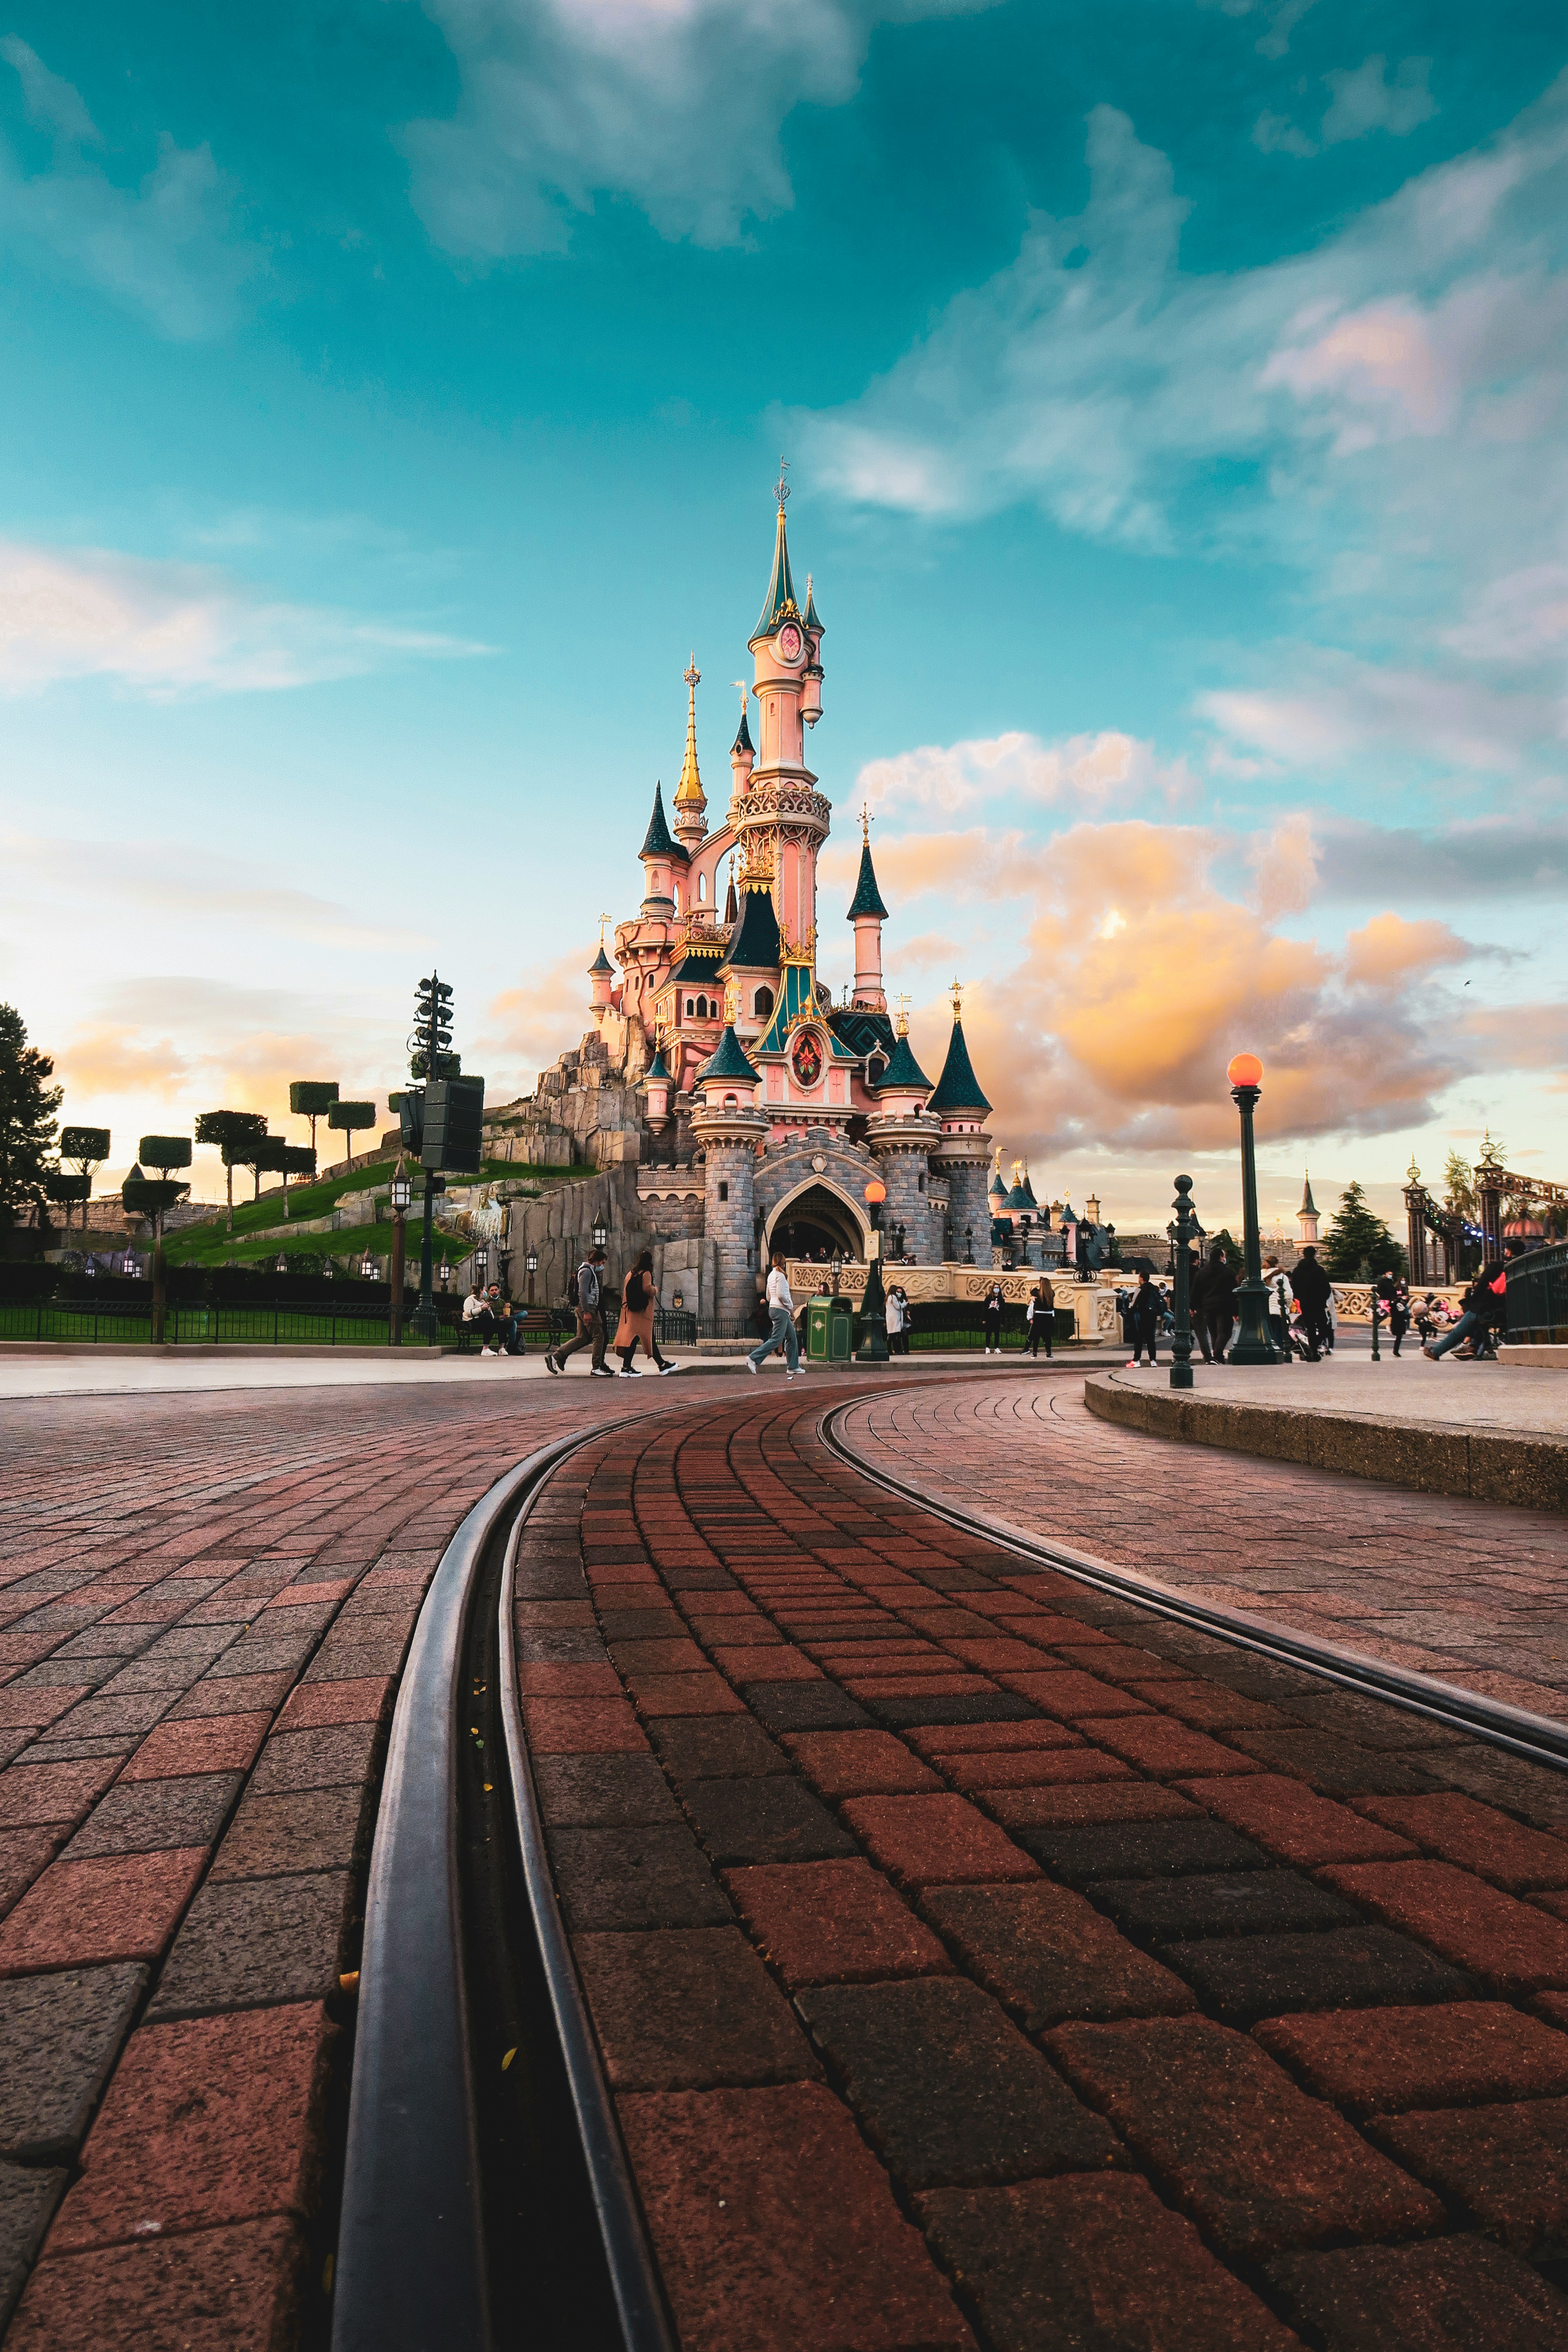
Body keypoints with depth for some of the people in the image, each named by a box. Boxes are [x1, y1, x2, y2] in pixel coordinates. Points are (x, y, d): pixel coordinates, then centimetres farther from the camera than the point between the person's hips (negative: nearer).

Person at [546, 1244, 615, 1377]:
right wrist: (586, 1312, -23)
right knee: (599, 1336, -7)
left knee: (582, 1338, 9)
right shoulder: (587, 1271, -11)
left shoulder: (590, 1271, 23)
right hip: (588, 1308, -11)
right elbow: (582, 1293, -19)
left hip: (587, 1309, 11)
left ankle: (555, 1356, 7)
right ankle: (597, 1368, -5)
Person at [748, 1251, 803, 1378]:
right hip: (781, 1310, -10)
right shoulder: (780, 1275, -11)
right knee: (776, 1339, -12)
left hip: (773, 1308, 10)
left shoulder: (771, 1275, 15)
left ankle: (793, 1366, 14)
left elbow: (769, 1297, 19)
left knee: (792, 1337, 13)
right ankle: (754, 1358, -17)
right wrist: (791, 1307, -7)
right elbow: (781, 1295, -20)